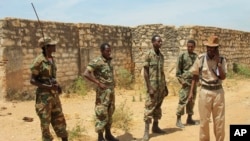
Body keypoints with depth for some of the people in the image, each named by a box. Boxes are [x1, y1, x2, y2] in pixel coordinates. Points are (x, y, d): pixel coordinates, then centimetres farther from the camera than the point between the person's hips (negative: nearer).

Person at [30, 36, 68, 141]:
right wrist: (48, 87, -21)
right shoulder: (39, 60, -15)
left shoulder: (52, 59, 9)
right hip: (44, 96, -7)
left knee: (60, 119, 14)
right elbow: (32, 80, -13)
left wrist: (57, 86, 3)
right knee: (45, 123, 4)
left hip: (54, 95, 7)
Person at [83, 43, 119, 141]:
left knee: (109, 113, 15)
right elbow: (86, 74, -24)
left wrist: (113, 82, 9)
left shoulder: (109, 61, 10)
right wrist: (99, 83, -23)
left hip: (111, 91, 8)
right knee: (102, 114, -3)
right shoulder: (96, 62, -14)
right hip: (103, 92, -8)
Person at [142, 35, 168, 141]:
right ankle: (146, 131, -1)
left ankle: (155, 126, 23)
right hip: (152, 86, -6)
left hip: (161, 86, 7)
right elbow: (145, 72, -11)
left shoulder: (161, 56, 11)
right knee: (149, 107, -5)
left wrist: (165, 86, 14)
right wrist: (149, 88, -16)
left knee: (158, 106, 12)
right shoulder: (148, 55, -8)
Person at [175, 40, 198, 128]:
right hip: (186, 81, -5)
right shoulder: (182, 56, -3)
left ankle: (189, 119, 21)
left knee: (192, 101, 10)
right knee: (183, 101, -7)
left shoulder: (196, 56, 10)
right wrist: (181, 80, -13)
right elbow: (178, 70, -5)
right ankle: (178, 120, -1)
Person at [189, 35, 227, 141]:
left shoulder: (222, 60, -1)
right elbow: (195, 76, 3)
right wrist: (191, 91, 0)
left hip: (218, 92, 1)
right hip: (205, 92, -1)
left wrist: (218, 62, -17)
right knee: (204, 120, 7)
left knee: (220, 120, 9)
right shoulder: (200, 58, -4)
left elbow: (223, 77, -11)